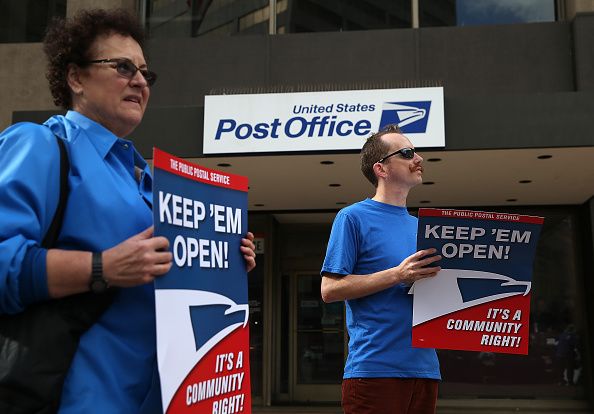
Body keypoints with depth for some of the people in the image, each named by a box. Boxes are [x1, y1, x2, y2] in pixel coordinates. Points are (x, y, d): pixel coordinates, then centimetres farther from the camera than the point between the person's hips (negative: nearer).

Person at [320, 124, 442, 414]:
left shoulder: (419, 226, 16)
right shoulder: (353, 217, -3)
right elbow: (329, 289, -10)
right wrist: (398, 275, -16)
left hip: (424, 366, 7)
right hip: (374, 367, -6)